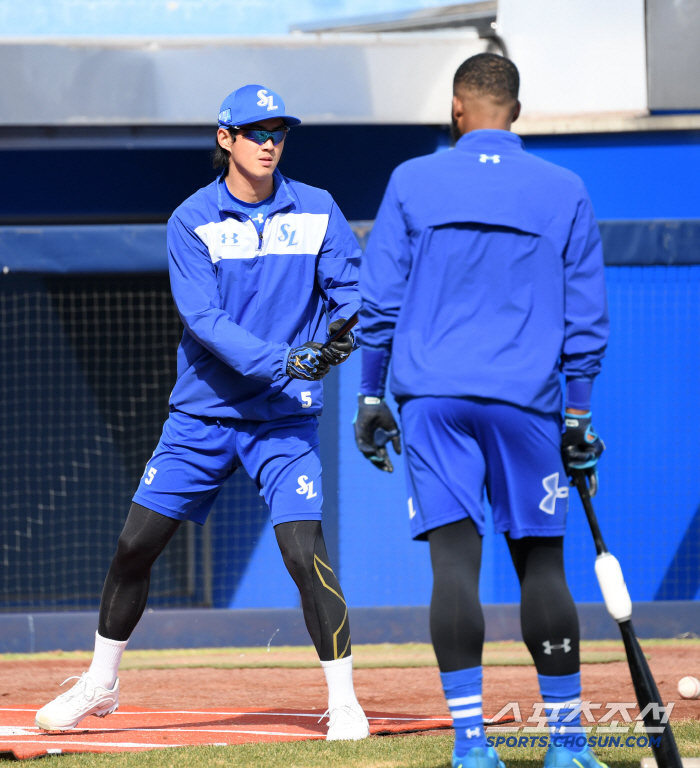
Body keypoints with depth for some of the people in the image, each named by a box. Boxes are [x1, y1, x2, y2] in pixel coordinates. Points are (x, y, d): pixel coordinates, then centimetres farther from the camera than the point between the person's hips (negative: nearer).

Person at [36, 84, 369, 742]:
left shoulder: (317, 213, 0)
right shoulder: (192, 221, -5)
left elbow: (351, 287, -1)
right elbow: (204, 318, -15)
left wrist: (342, 330, -25)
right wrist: (281, 360, -28)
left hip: (283, 416, -1)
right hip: (202, 412, 1)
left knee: (303, 551, -16)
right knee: (135, 544, 3)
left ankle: (344, 702, -6)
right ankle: (99, 684, 23)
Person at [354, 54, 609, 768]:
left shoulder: (413, 182, 3)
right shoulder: (565, 192, 6)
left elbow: (379, 299, 3)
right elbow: (586, 315, 7)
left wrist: (370, 395, 9)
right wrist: (577, 413, 12)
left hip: (433, 397, -1)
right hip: (526, 399, 1)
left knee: (455, 559, -6)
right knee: (540, 560, 7)